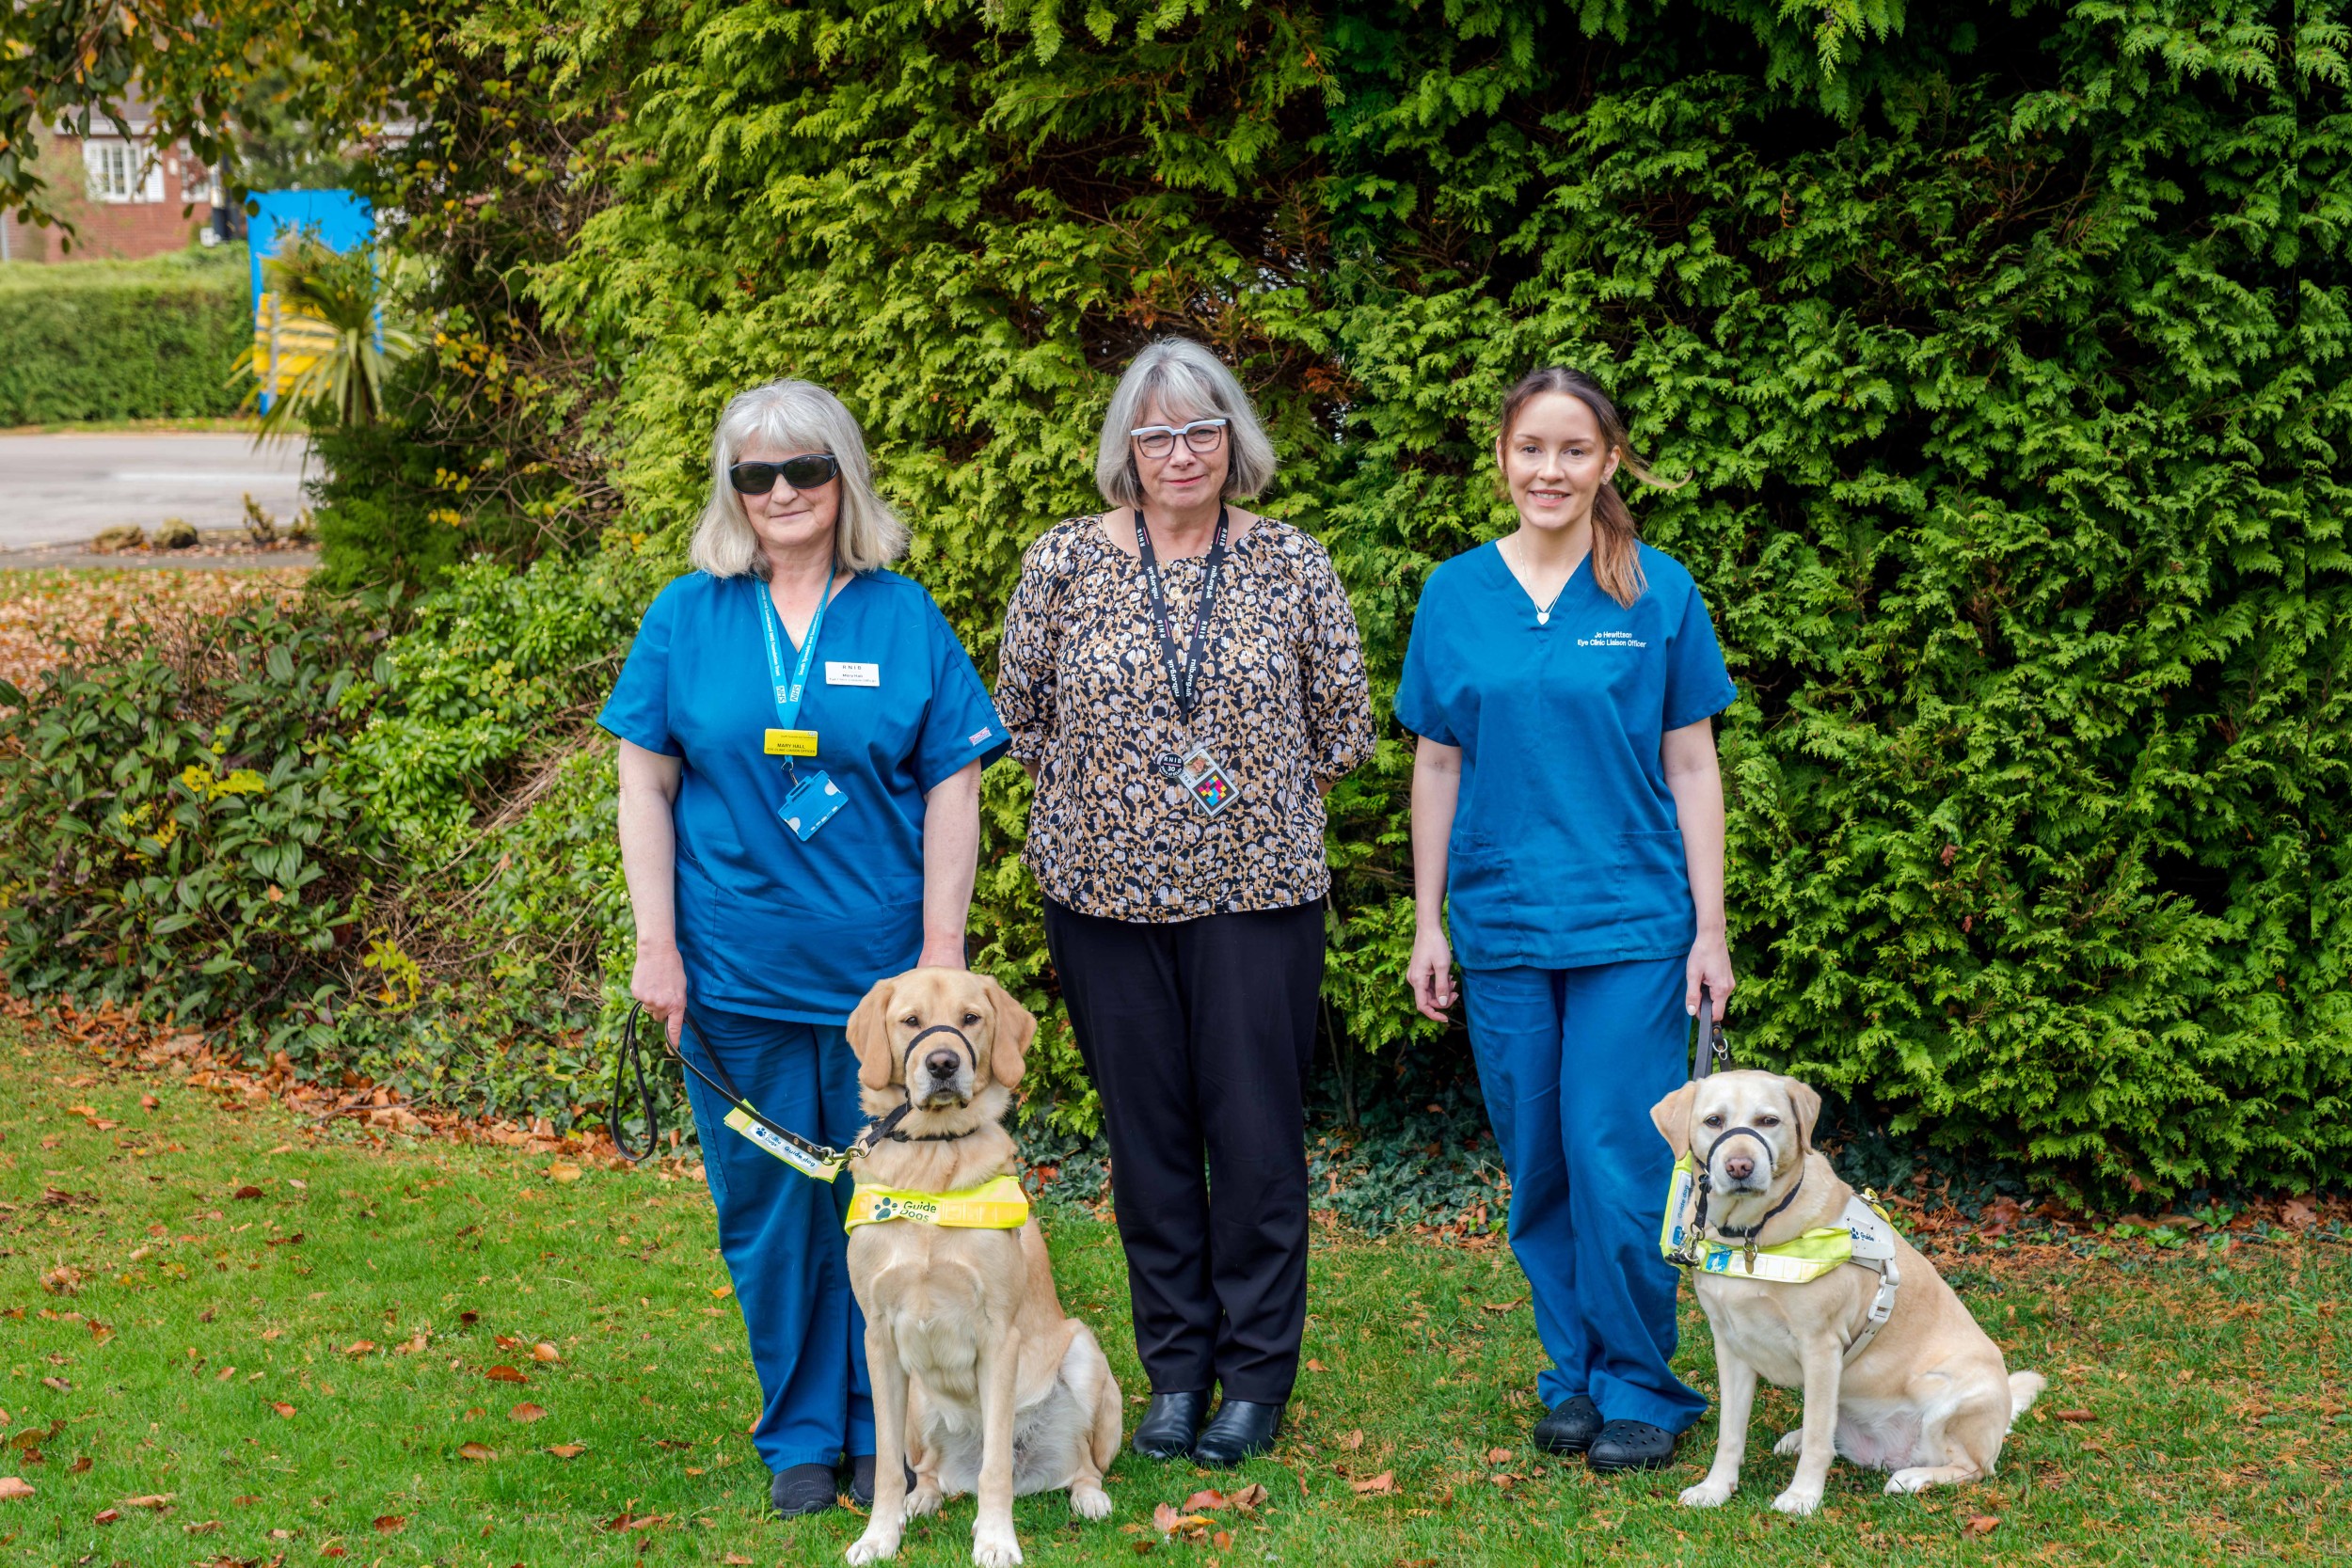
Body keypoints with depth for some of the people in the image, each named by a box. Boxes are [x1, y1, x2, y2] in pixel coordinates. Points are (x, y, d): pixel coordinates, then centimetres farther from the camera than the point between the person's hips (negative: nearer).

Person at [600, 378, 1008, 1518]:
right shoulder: (687, 617, 3)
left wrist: (942, 951, -4)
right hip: (737, 975, 1)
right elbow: (644, 785, 5)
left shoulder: (904, 615, 2)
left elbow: (952, 788, 2)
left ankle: (884, 1431, 22)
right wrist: (656, 945, -2)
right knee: (767, 1211, 8)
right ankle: (800, 1437, 22)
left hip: (879, 969, 0)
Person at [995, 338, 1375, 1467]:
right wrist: (1106, 796, 8)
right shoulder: (1063, 561, 1)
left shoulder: (1292, 564, 1)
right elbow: (1020, 714, 10)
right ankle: (1174, 1373, 19)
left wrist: (1259, 801, 5)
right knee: (1145, 1132, 7)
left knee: (1257, 1130, 0)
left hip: (1256, 888, -1)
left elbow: (1344, 724, 7)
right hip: (1105, 889, 1)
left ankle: (1256, 1377, 13)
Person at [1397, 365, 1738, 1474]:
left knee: (1618, 1164, -6)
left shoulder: (1657, 592, -1)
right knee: (1537, 1171, 8)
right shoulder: (1456, 594, 4)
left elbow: (1691, 766, 1)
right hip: (1501, 924, 2)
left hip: (1631, 923, -2)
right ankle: (1572, 1375, 22)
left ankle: (1639, 1390, 9)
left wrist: (1710, 929, -2)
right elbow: (1437, 765, 9)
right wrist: (1427, 923, 7)